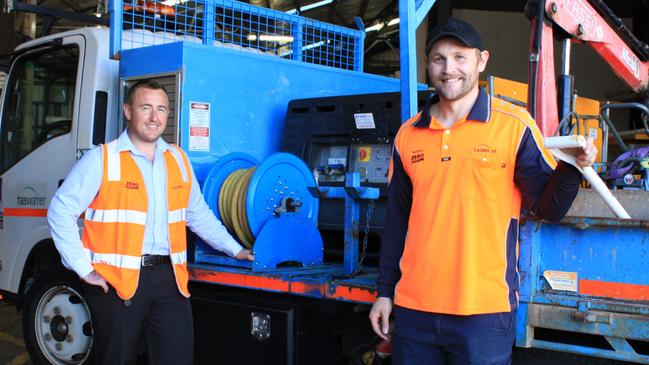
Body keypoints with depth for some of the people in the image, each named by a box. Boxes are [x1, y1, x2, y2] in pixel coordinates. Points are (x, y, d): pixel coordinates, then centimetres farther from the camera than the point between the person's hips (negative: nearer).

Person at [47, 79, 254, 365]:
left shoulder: (178, 159, 12)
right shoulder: (101, 159, -4)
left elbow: (198, 214, 22)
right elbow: (60, 212, -6)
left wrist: (235, 249, 23)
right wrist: (84, 269, -10)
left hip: (168, 277, 4)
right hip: (116, 280, -4)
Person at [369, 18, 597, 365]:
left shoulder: (514, 126, -3)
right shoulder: (408, 135, 7)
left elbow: (548, 207, -2)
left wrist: (571, 168, -21)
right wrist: (384, 292, 13)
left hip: (484, 310, -3)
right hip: (413, 307, 4)